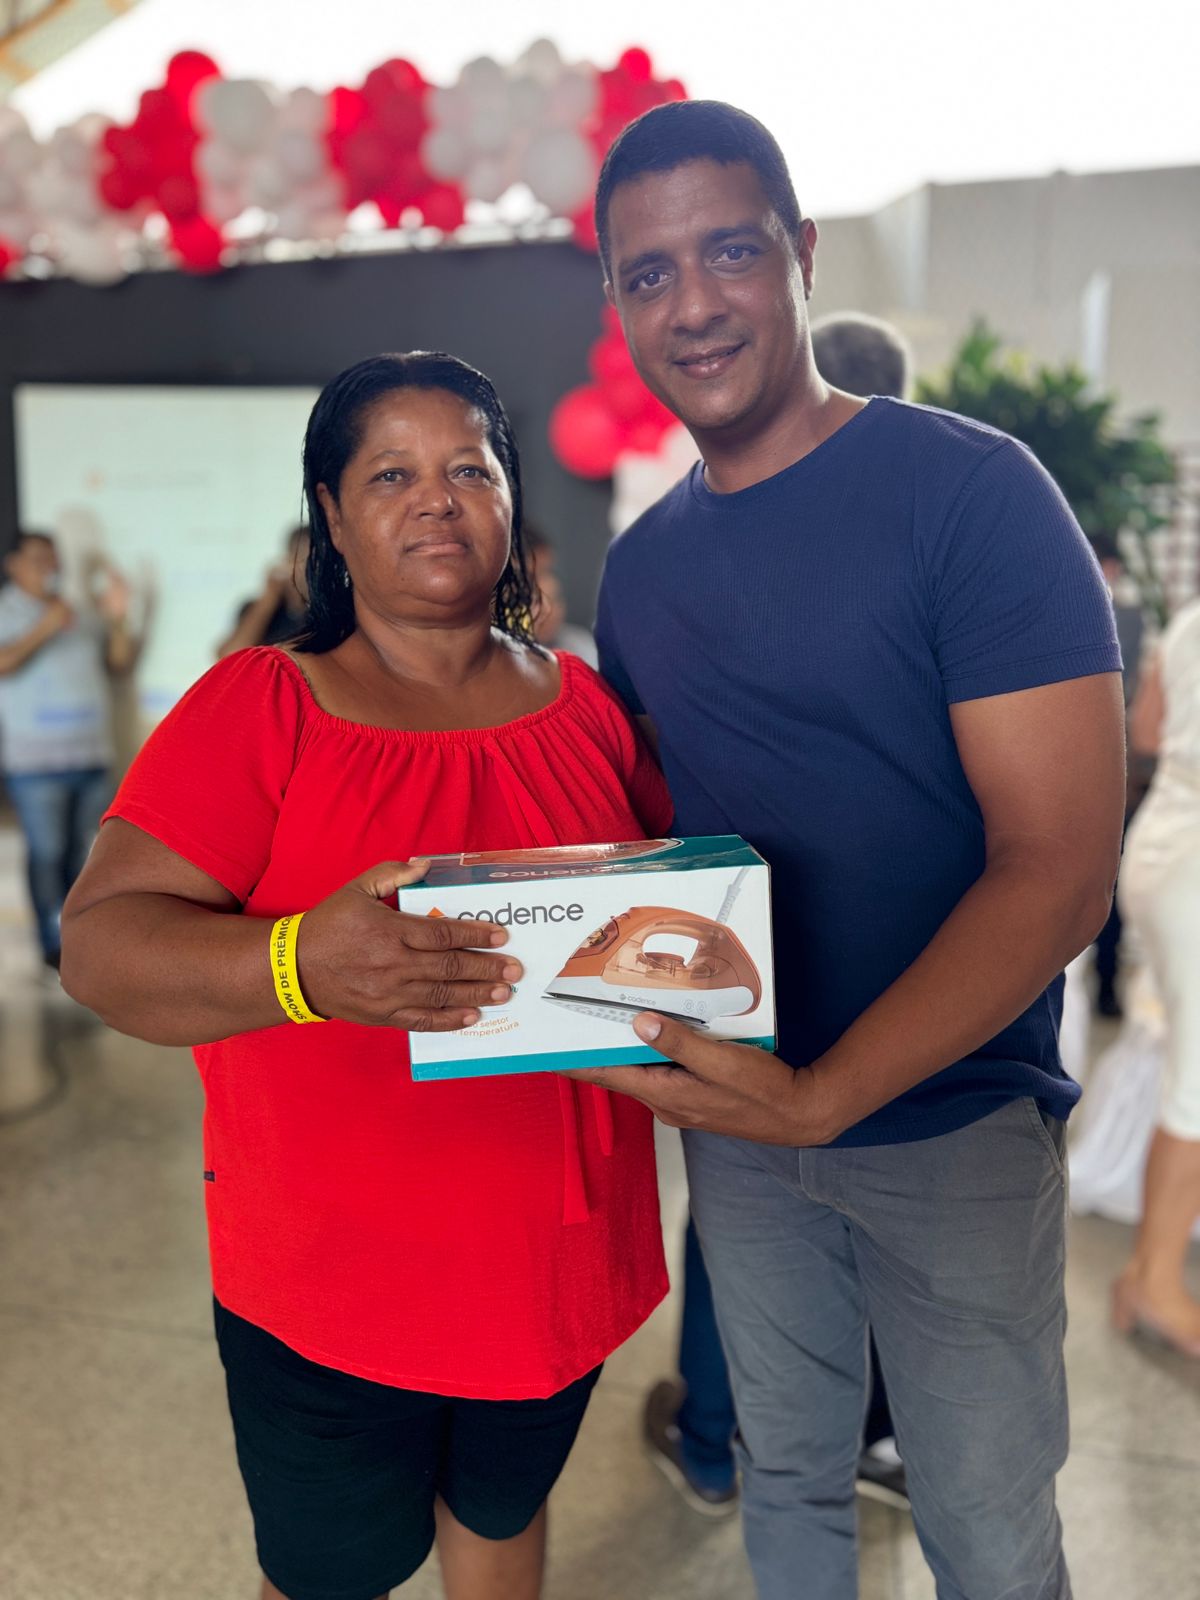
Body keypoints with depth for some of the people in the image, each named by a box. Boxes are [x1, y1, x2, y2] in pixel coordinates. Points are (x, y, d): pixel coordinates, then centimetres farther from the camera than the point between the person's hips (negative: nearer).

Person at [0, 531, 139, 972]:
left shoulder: (80, 616, 16)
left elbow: (120, 664, 12)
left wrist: (118, 621, -3)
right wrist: (44, 629, -24)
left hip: (92, 755, 5)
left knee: (83, 852, 8)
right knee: (47, 851, -6)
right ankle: (54, 948, 0)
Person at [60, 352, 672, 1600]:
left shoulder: (583, 705, -1)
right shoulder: (258, 706, -12)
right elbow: (100, 945, -19)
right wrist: (302, 965, -38)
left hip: (556, 1254, 4)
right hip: (332, 1276, -3)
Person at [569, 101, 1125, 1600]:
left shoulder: (969, 491, -16)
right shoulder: (639, 565, 3)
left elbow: (1058, 871, -20)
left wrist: (822, 1095, -26)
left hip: (947, 1119, -4)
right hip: (733, 1110, 5)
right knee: (785, 1474, 23)